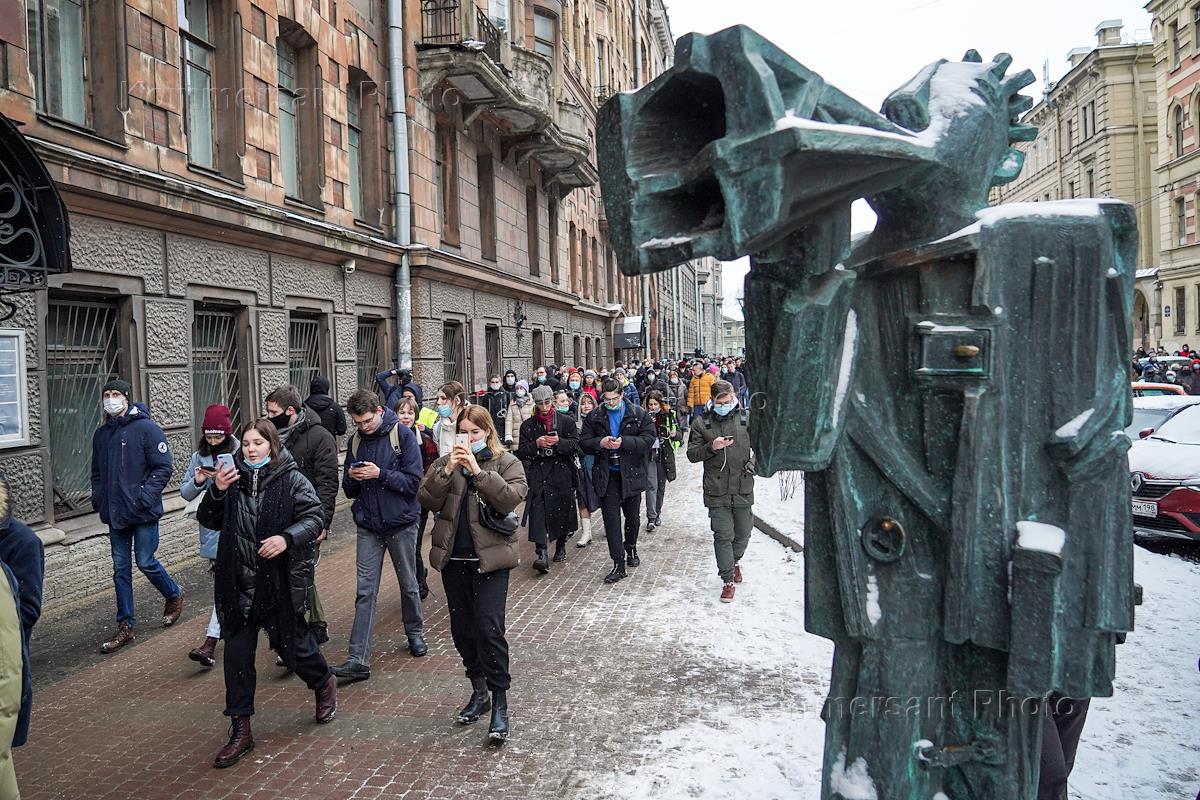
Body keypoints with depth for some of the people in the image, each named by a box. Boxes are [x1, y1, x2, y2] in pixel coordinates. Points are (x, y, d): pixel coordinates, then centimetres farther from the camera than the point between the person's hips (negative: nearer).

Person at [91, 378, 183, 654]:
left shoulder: (147, 428, -9)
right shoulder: (101, 433, 10)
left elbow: (163, 468, -12)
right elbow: (97, 471, 21)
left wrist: (144, 497, -19)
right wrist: (98, 498, 6)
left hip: (143, 513, -6)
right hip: (115, 514, 6)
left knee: (145, 562, -1)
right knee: (120, 568, 8)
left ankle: (174, 595, 27)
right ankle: (125, 626, 16)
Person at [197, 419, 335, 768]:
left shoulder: (291, 480, -7)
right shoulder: (233, 479, 3)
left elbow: (315, 517, -8)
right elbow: (208, 520, 6)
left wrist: (287, 537, -25)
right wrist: (216, 492, -12)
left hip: (281, 580, -3)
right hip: (240, 583, 3)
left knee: (292, 644, 12)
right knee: (237, 654, 3)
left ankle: (324, 683, 43)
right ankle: (240, 730, 14)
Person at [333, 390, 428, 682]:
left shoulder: (403, 435, -9)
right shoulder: (355, 441, 6)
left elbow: (414, 481, -13)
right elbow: (349, 490, 10)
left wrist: (380, 474, -22)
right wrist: (352, 478, -11)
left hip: (401, 523, -3)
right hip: (368, 526, 3)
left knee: (408, 585, 13)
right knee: (365, 592, -1)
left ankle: (415, 633, 36)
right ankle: (358, 659, -3)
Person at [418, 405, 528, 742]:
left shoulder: (506, 462, 1)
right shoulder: (445, 462, 9)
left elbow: (512, 498, -17)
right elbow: (428, 501, -3)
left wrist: (478, 471, -21)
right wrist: (447, 471, -16)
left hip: (489, 558, -4)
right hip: (453, 558, 5)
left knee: (489, 628, -11)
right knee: (462, 628, 13)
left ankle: (500, 704, -1)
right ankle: (479, 692, 30)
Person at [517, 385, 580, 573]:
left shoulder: (566, 421, 5)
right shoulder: (528, 425, 9)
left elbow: (576, 445, -1)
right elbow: (522, 452, 4)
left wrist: (559, 442, -18)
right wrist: (536, 444, -14)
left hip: (561, 472, 0)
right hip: (537, 473, 0)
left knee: (562, 510, 9)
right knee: (537, 511, -15)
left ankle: (561, 545, 32)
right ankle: (542, 554, -20)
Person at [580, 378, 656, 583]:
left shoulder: (638, 415, -3)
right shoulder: (594, 417, 2)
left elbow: (648, 440, -11)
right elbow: (584, 443, 1)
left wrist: (624, 442, -23)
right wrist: (600, 443, -19)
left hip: (631, 474, 0)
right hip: (607, 475, 0)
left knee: (632, 516, 17)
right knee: (611, 520, -3)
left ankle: (631, 548, 43)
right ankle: (618, 564, 2)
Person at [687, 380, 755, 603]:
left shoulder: (746, 418, 1)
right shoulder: (701, 423, -1)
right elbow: (691, 454, 0)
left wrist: (753, 463, -10)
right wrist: (712, 447, -16)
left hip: (743, 489, 2)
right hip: (717, 492, -1)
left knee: (743, 534, 14)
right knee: (723, 536, -1)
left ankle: (735, 561, 44)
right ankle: (728, 580, 11)